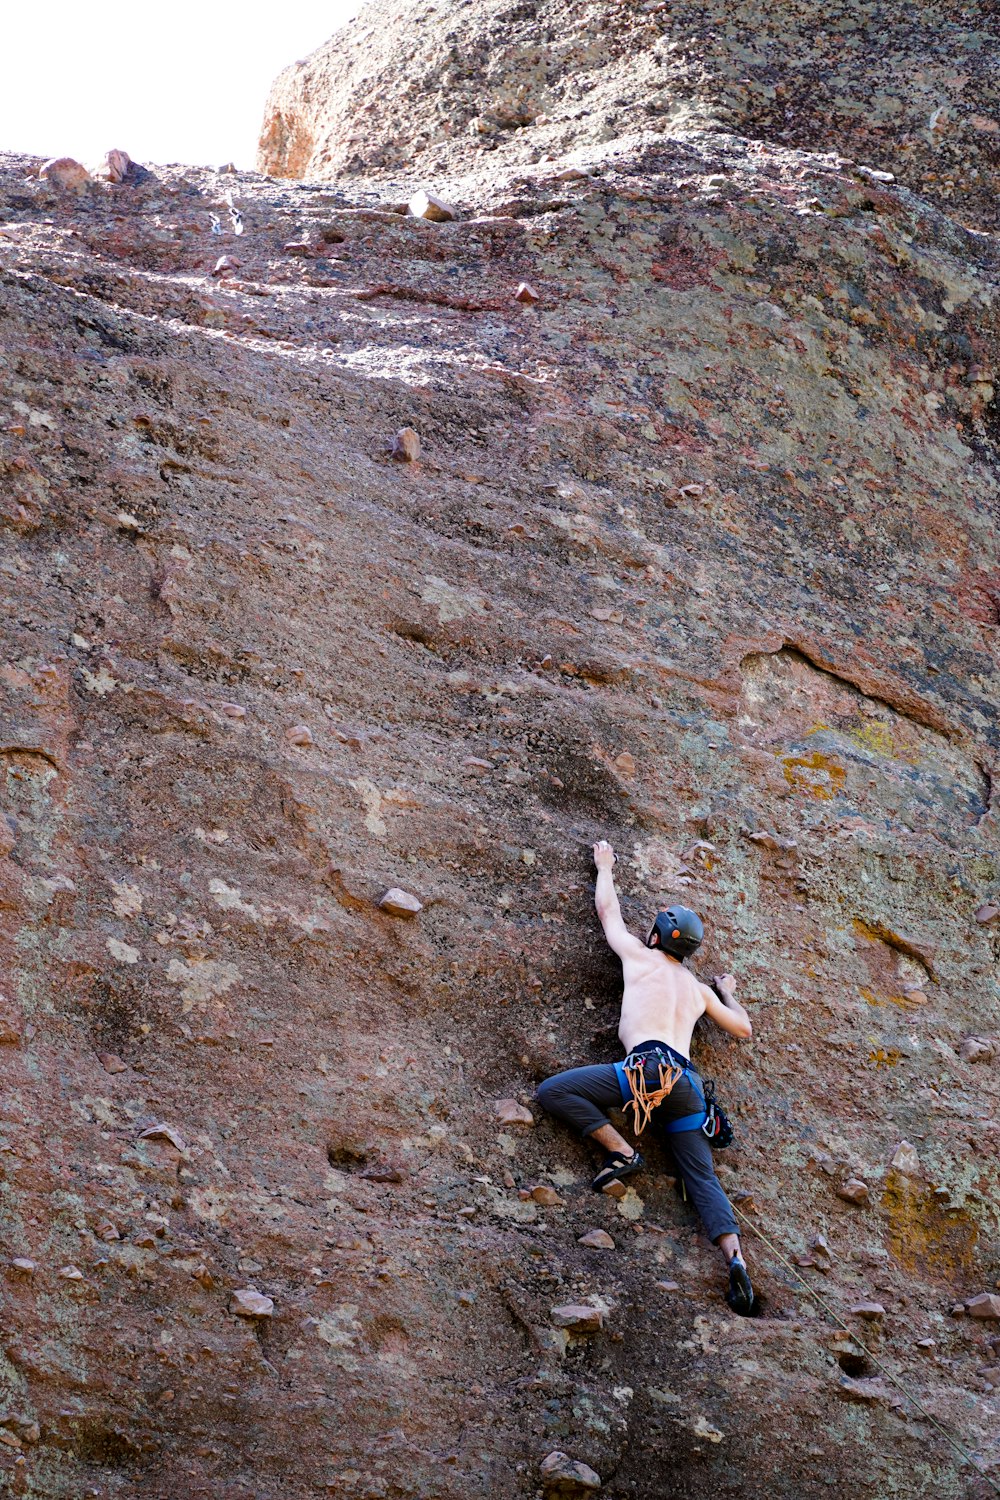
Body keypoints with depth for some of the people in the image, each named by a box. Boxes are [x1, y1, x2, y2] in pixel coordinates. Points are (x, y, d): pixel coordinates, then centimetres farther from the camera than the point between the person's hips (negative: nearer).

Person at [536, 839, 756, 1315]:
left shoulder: (640, 956, 14)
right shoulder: (700, 990, 27)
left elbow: (607, 908, 28)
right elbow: (743, 1029, 38)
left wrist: (604, 865, 45)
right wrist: (728, 993, 56)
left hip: (649, 1067, -6)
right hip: (686, 1083, 6)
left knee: (553, 1091, -6)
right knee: (703, 1179, 3)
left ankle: (620, 1151, -15)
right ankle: (735, 1257, -18)